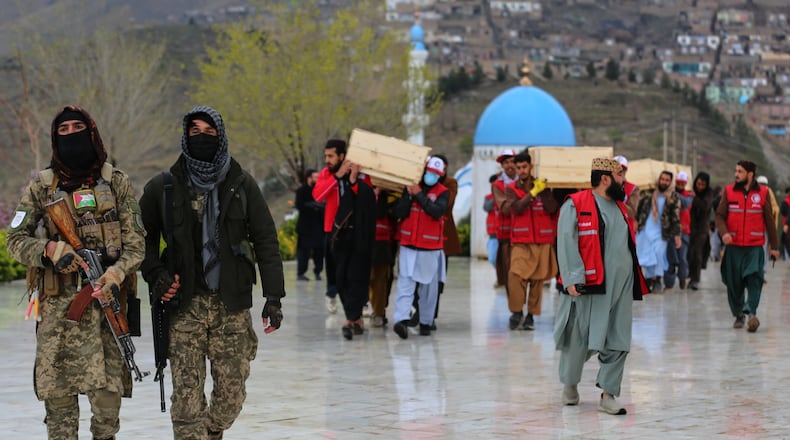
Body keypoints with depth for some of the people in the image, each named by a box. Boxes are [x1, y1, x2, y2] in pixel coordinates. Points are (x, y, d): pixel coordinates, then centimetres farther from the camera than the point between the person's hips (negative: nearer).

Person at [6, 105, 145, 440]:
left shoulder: (116, 182, 8)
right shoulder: (41, 186, 9)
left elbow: (135, 240, 3)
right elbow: (15, 239, 8)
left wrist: (115, 274, -16)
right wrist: (51, 250, -12)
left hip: (104, 299, -1)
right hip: (58, 304, 1)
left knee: (108, 388, -7)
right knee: (57, 390, -1)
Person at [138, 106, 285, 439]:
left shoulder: (242, 185, 5)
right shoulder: (164, 187, 4)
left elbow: (266, 242, 5)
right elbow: (144, 236, 15)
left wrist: (274, 297, -2)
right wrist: (155, 275, -3)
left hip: (232, 305, 1)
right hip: (184, 306, -1)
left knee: (231, 397, 4)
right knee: (187, 398, -8)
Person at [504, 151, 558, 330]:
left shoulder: (543, 186, 8)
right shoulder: (512, 188, 6)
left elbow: (552, 208, -6)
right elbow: (518, 208, -11)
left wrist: (543, 191, -11)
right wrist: (533, 192, -14)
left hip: (542, 242, 1)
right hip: (520, 242, -1)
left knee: (537, 280, 3)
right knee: (515, 275, -18)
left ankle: (531, 315, 13)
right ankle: (516, 311, -3)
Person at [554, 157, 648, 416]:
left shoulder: (620, 208, 18)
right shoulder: (575, 205, -6)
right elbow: (566, 243, -13)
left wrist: (635, 281, 20)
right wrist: (573, 278, -21)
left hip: (621, 288, 6)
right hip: (590, 287, -6)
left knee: (618, 343, 1)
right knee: (580, 340, 3)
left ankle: (608, 395, 6)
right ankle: (570, 383, 27)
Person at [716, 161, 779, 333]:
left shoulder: (762, 193, 1)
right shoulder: (729, 192, 3)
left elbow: (769, 221, 6)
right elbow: (719, 215, 2)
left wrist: (774, 246, 8)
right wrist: (724, 232, -19)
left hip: (755, 246, -2)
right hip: (733, 246, 2)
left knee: (754, 279, -17)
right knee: (734, 282, 6)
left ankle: (751, 311, -21)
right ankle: (738, 315, 19)